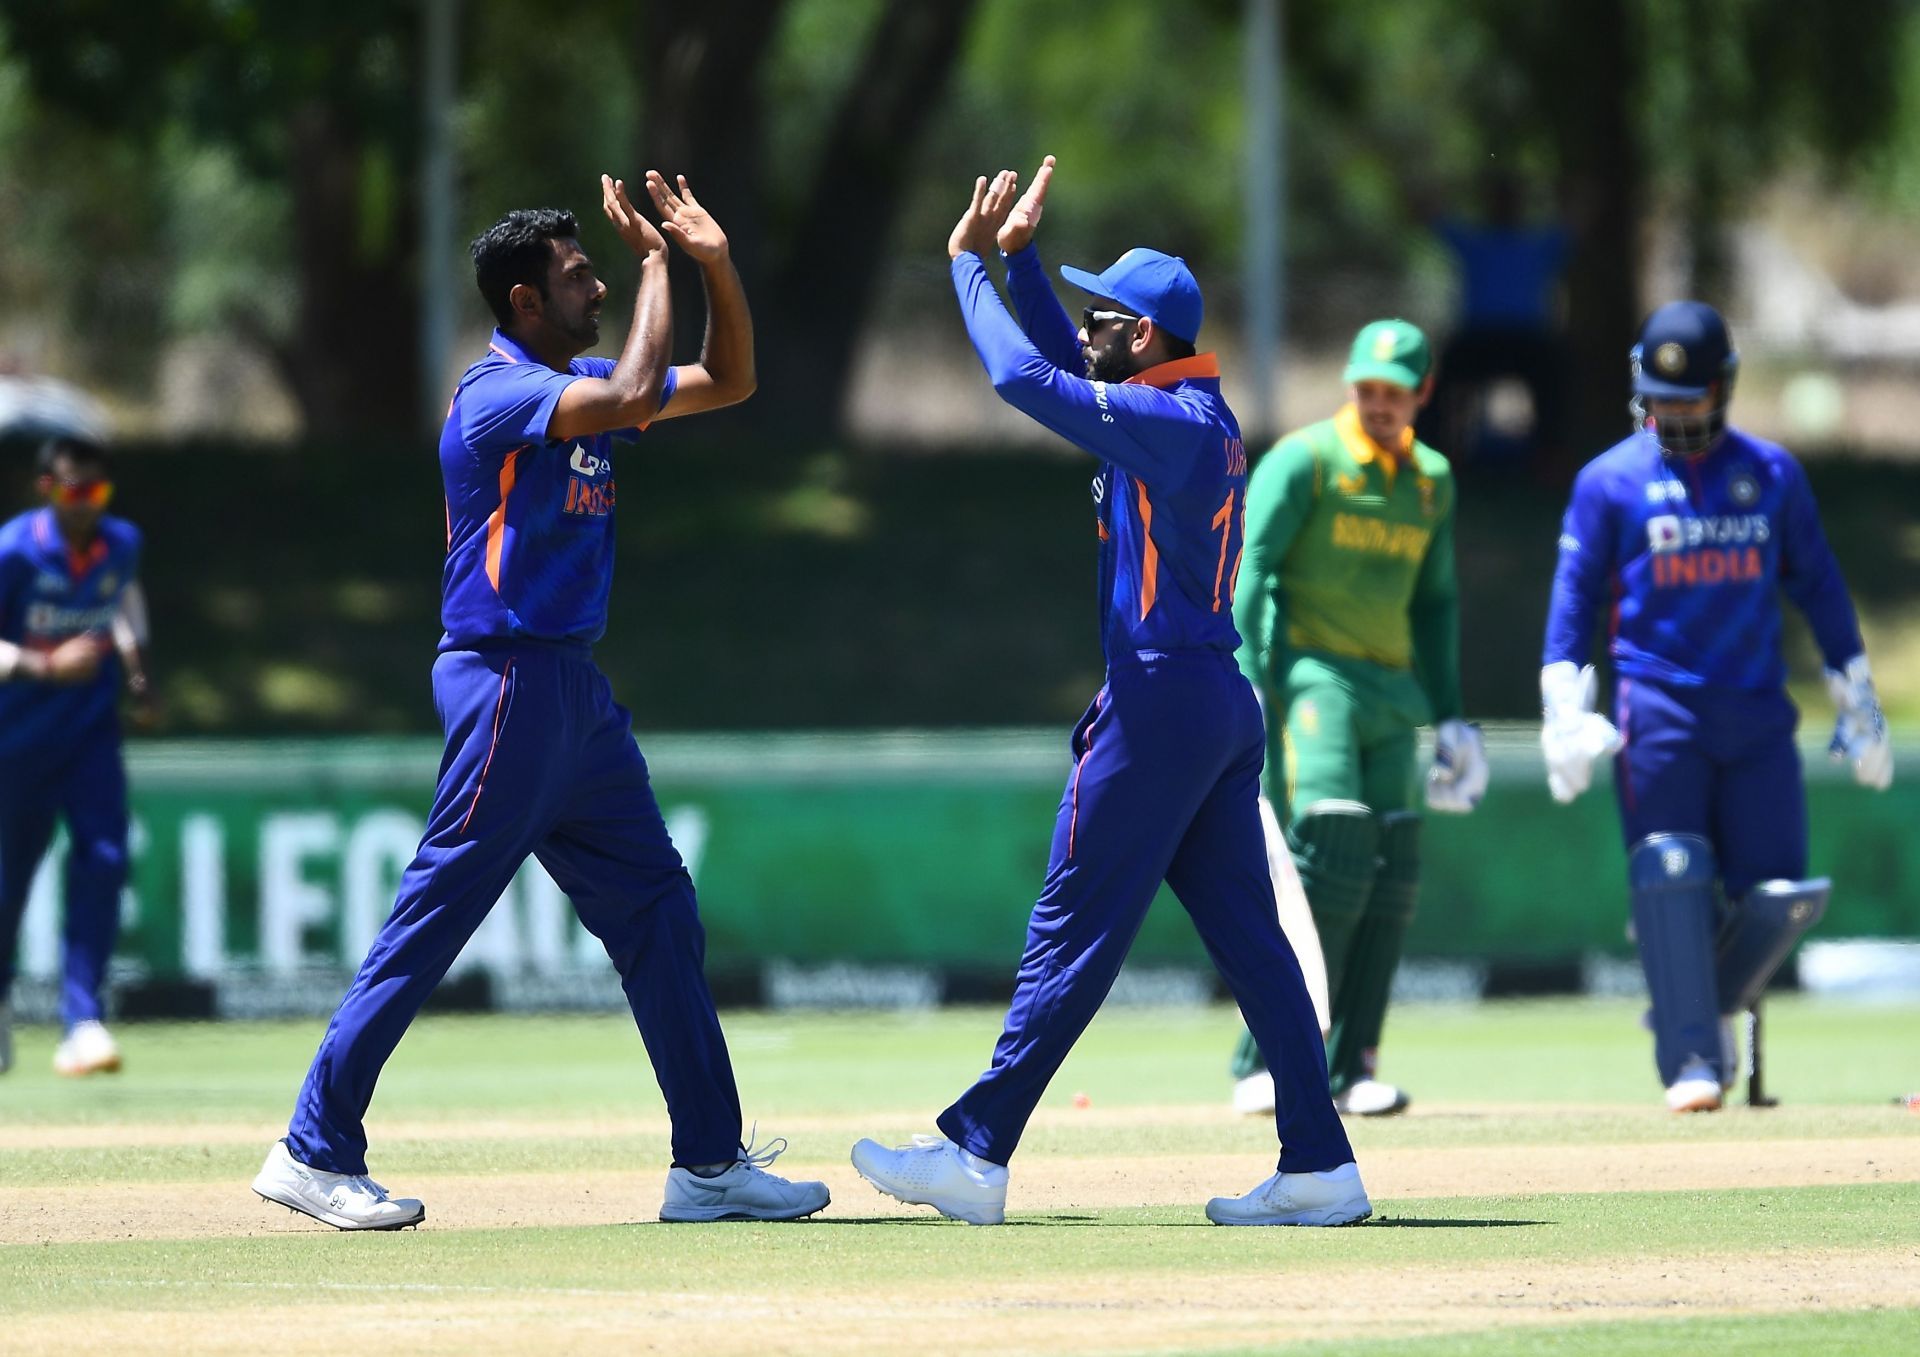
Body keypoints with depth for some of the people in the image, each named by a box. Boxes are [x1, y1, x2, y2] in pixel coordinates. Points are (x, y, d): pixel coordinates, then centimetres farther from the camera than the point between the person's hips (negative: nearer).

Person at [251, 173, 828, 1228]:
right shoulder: (500, 391, -13)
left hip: (574, 687, 10)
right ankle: (316, 1151, -3)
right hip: (506, 677, -10)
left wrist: (716, 263, 7)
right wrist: (657, 262, -15)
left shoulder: (576, 386, 15)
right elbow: (634, 400, -28)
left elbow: (727, 383, 23)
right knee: (433, 918, -8)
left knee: (658, 912, 8)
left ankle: (710, 1163, 11)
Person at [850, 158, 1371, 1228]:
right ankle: (1320, 1167, 3)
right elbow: (1067, 365, 27)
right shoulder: (1204, 416, 13)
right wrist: (1020, 256, 21)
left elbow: (1026, 376, -18)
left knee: (1075, 934, -5)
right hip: (1225, 706, 9)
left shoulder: (1167, 421, -15)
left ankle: (977, 1153, -1)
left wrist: (970, 264, -5)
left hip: (1161, 701, -9)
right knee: (1247, 932, 7)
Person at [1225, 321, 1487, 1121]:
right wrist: (1244, 689, -21)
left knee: (1390, 876, 0)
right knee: (1332, 853, -19)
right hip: (1307, 677, -7)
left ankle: (1348, 1068, 5)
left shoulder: (1431, 481, 15)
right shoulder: (1303, 461, -5)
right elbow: (1247, 573, -11)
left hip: (1390, 691, 7)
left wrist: (1449, 717, 17)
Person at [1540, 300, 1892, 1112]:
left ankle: (1709, 1008, 20)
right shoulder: (1610, 481, 3)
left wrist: (1858, 704, 14)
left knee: (1781, 896, -4)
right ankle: (1690, 1058, -6)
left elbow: (1818, 586, 16)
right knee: (1670, 884, -11)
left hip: (1759, 715, 2)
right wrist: (1565, 717, -9)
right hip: (1657, 715, -2)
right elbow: (1574, 596, 2)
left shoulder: (1773, 473, 10)